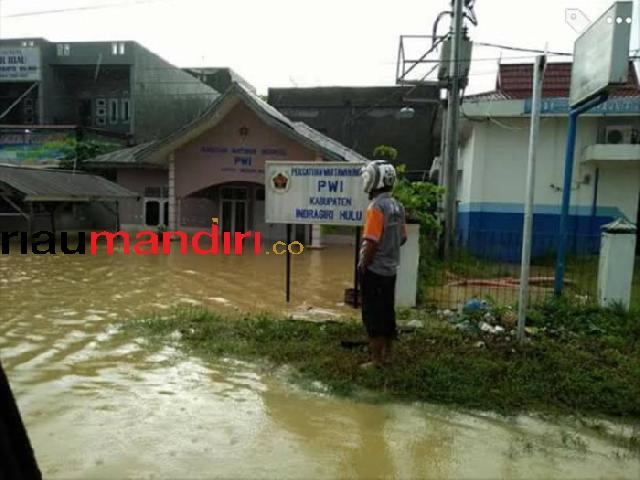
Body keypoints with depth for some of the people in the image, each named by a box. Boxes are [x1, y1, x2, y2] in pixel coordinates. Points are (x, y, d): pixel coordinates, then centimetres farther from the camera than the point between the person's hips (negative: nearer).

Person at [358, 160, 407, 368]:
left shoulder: (376, 207, -18)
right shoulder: (398, 206, 7)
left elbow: (372, 242, -22)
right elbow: (402, 238, 14)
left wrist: (363, 266, -12)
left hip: (374, 270, -8)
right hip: (390, 269, 8)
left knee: (373, 315, 0)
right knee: (387, 312, 15)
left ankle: (376, 359, 7)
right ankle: (387, 354, 26)